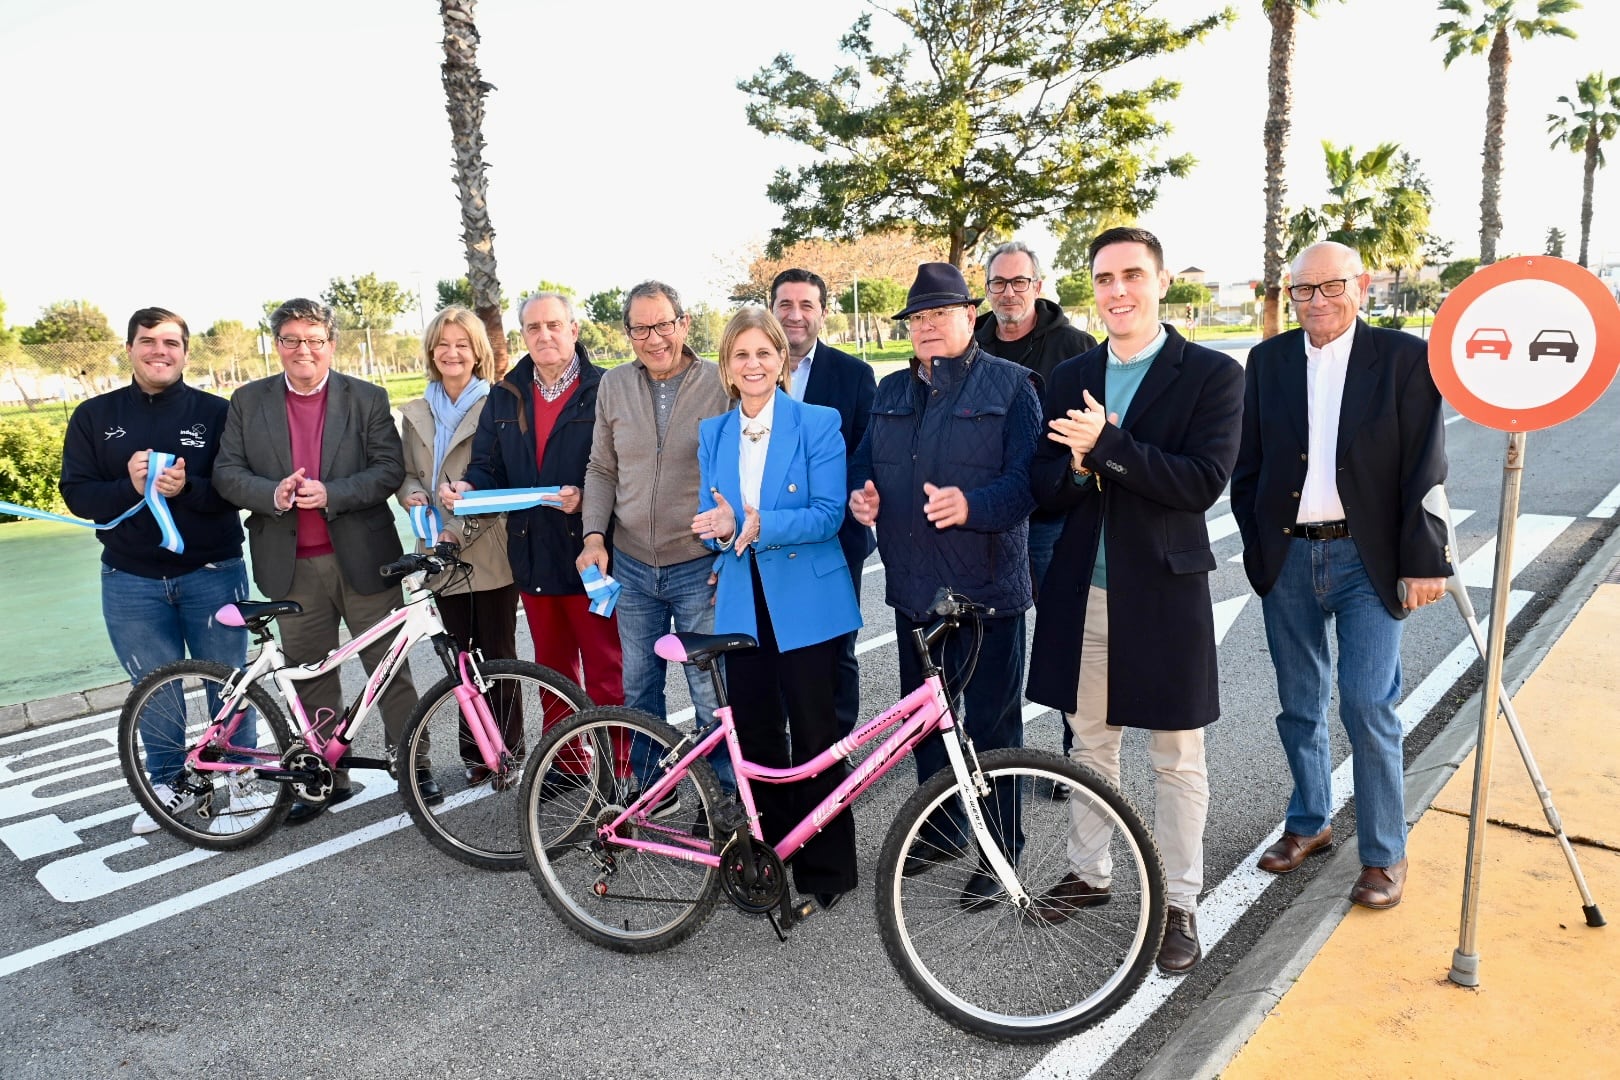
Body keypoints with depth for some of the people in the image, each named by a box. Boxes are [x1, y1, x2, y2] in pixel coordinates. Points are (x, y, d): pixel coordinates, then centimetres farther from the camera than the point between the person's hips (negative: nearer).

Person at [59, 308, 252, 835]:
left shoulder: (217, 412, 0)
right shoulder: (95, 416, 6)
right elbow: (76, 493, 0)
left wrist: (188, 488, -25)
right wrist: (129, 485, -20)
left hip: (212, 573, -1)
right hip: (131, 580, 2)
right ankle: (169, 783, 27)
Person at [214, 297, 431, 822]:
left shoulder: (366, 399, 1)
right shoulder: (248, 402, 7)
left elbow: (390, 469, -6)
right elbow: (227, 473, 3)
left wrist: (331, 494, -20)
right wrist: (272, 494, -17)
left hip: (361, 558, -2)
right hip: (291, 567, 2)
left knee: (390, 669, 5)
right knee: (311, 680, 11)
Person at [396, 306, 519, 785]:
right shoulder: (416, 413, 13)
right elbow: (407, 473, 16)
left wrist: (461, 530, -16)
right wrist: (412, 495, -8)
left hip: (489, 549, -4)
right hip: (441, 550, 5)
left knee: (497, 653, 2)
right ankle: (472, 749, 19)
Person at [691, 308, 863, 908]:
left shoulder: (818, 424, -6)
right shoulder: (713, 434, 9)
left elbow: (828, 514, -13)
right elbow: (711, 520, 8)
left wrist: (762, 525, -29)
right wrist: (721, 528, -16)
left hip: (807, 602, -4)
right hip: (743, 604, 5)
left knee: (813, 735, 3)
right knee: (754, 735, 11)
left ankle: (826, 868, 18)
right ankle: (767, 854, 27)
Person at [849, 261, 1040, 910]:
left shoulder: (1009, 385, -4)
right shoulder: (891, 392, 14)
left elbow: (1028, 479, -13)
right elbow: (866, 462, 19)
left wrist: (971, 505, -31)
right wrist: (863, 495, -4)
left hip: (987, 588, -5)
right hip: (913, 587, 6)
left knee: (991, 726, 4)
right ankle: (942, 831, 36)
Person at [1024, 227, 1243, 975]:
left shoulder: (1212, 374, -6)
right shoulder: (1069, 378, 8)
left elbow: (1204, 481, -17)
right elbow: (1046, 487, 4)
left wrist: (1108, 446, -24)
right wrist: (1078, 467, -18)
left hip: (1164, 590, -4)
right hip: (1082, 588, 4)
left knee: (1176, 758, 7)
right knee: (1089, 743, 18)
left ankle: (1178, 904, 24)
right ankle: (1088, 873, 36)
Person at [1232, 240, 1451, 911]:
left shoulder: (1405, 358, -3)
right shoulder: (1268, 360, 5)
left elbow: (1425, 469, -5)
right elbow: (1246, 463, 8)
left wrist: (1423, 562, -9)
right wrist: (1258, 547, 2)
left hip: (1368, 560, -3)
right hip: (1287, 559, 3)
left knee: (1368, 707, -4)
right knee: (1299, 705, 14)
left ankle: (1384, 854, 14)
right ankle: (1308, 823, 33)